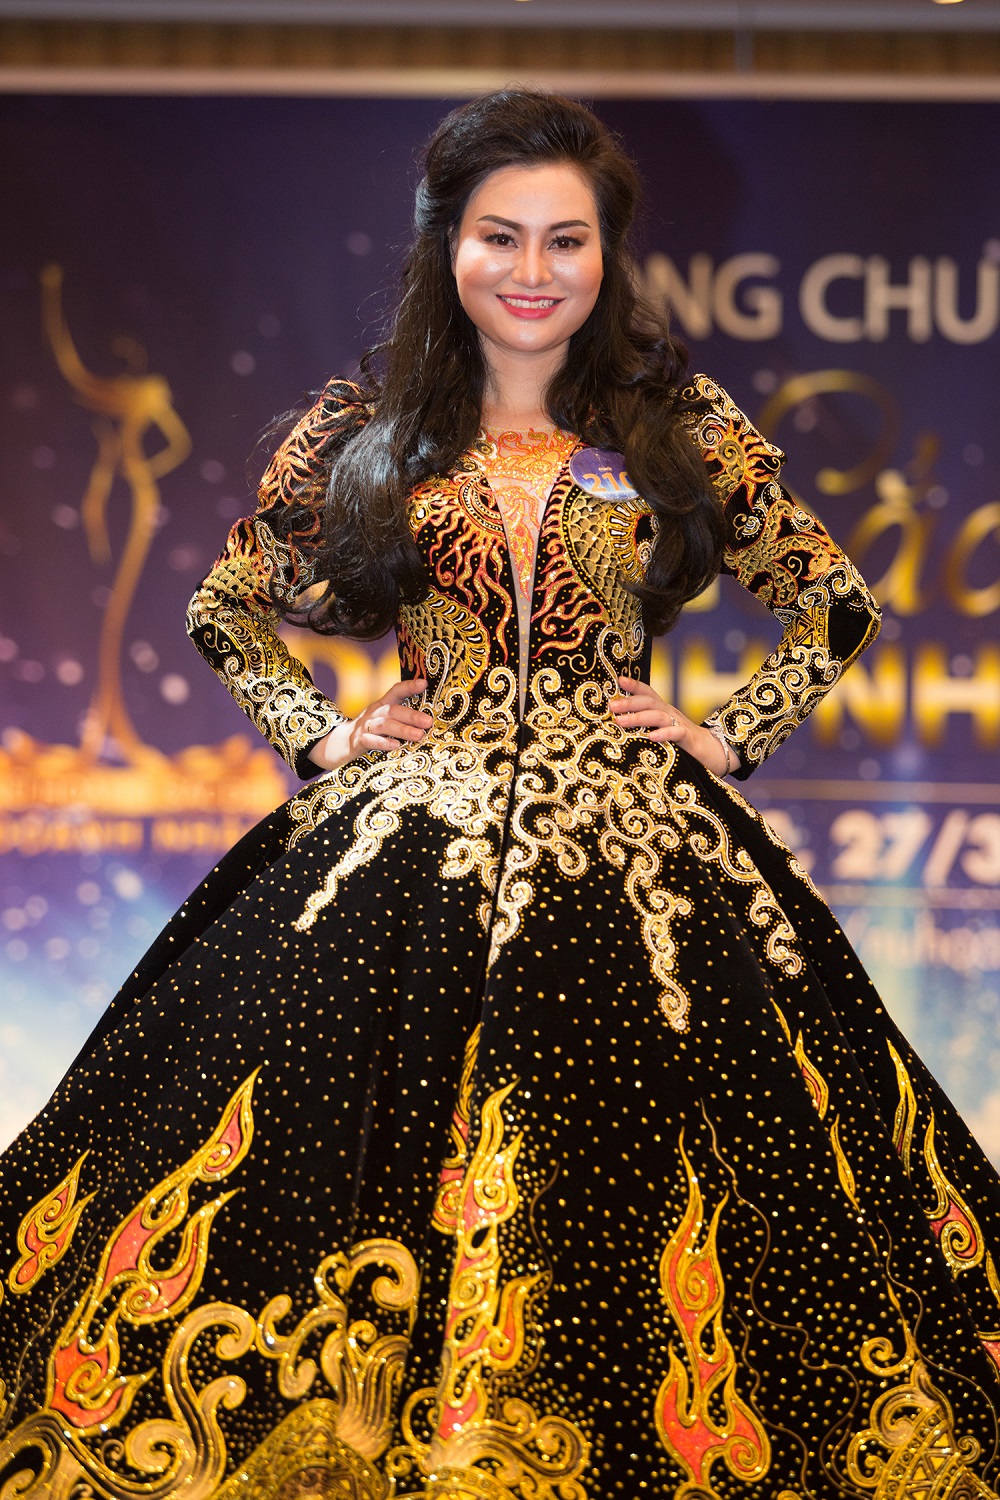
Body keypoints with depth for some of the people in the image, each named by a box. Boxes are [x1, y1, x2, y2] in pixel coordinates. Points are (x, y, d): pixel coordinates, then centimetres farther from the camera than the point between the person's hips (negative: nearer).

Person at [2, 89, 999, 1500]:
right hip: (412, 842, 1)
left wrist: (729, 734, 4)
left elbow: (836, 606, 14)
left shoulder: (687, 428, 6)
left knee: (614, 1200, -4)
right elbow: (227, 611, 17)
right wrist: (322, 733, 6)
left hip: (634, 843, 0)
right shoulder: (366, 428, 7)